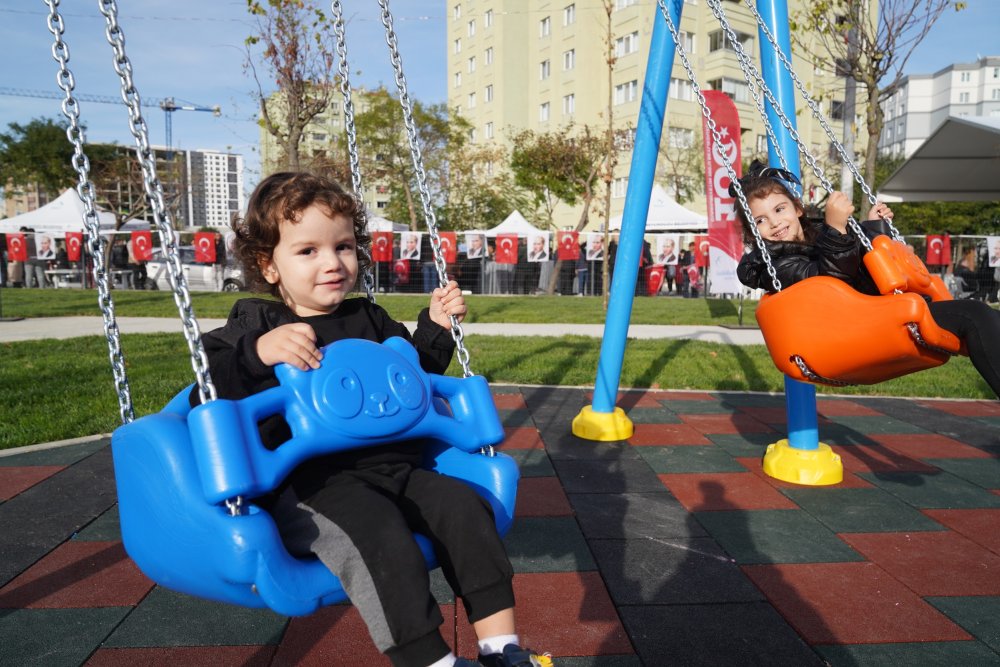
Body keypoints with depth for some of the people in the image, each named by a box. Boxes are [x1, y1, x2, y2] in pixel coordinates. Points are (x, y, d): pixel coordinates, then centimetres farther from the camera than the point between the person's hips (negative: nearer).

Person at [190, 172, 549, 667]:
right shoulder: (255, 324, 2)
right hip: (308, 483, -5)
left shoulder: (370, 320, 17)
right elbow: (206, 393, -11)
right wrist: (258, 352, -28)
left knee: (463, 505, -10)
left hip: (392, 466, 6)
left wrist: (436, 327, 14)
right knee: (376, 532, -32)